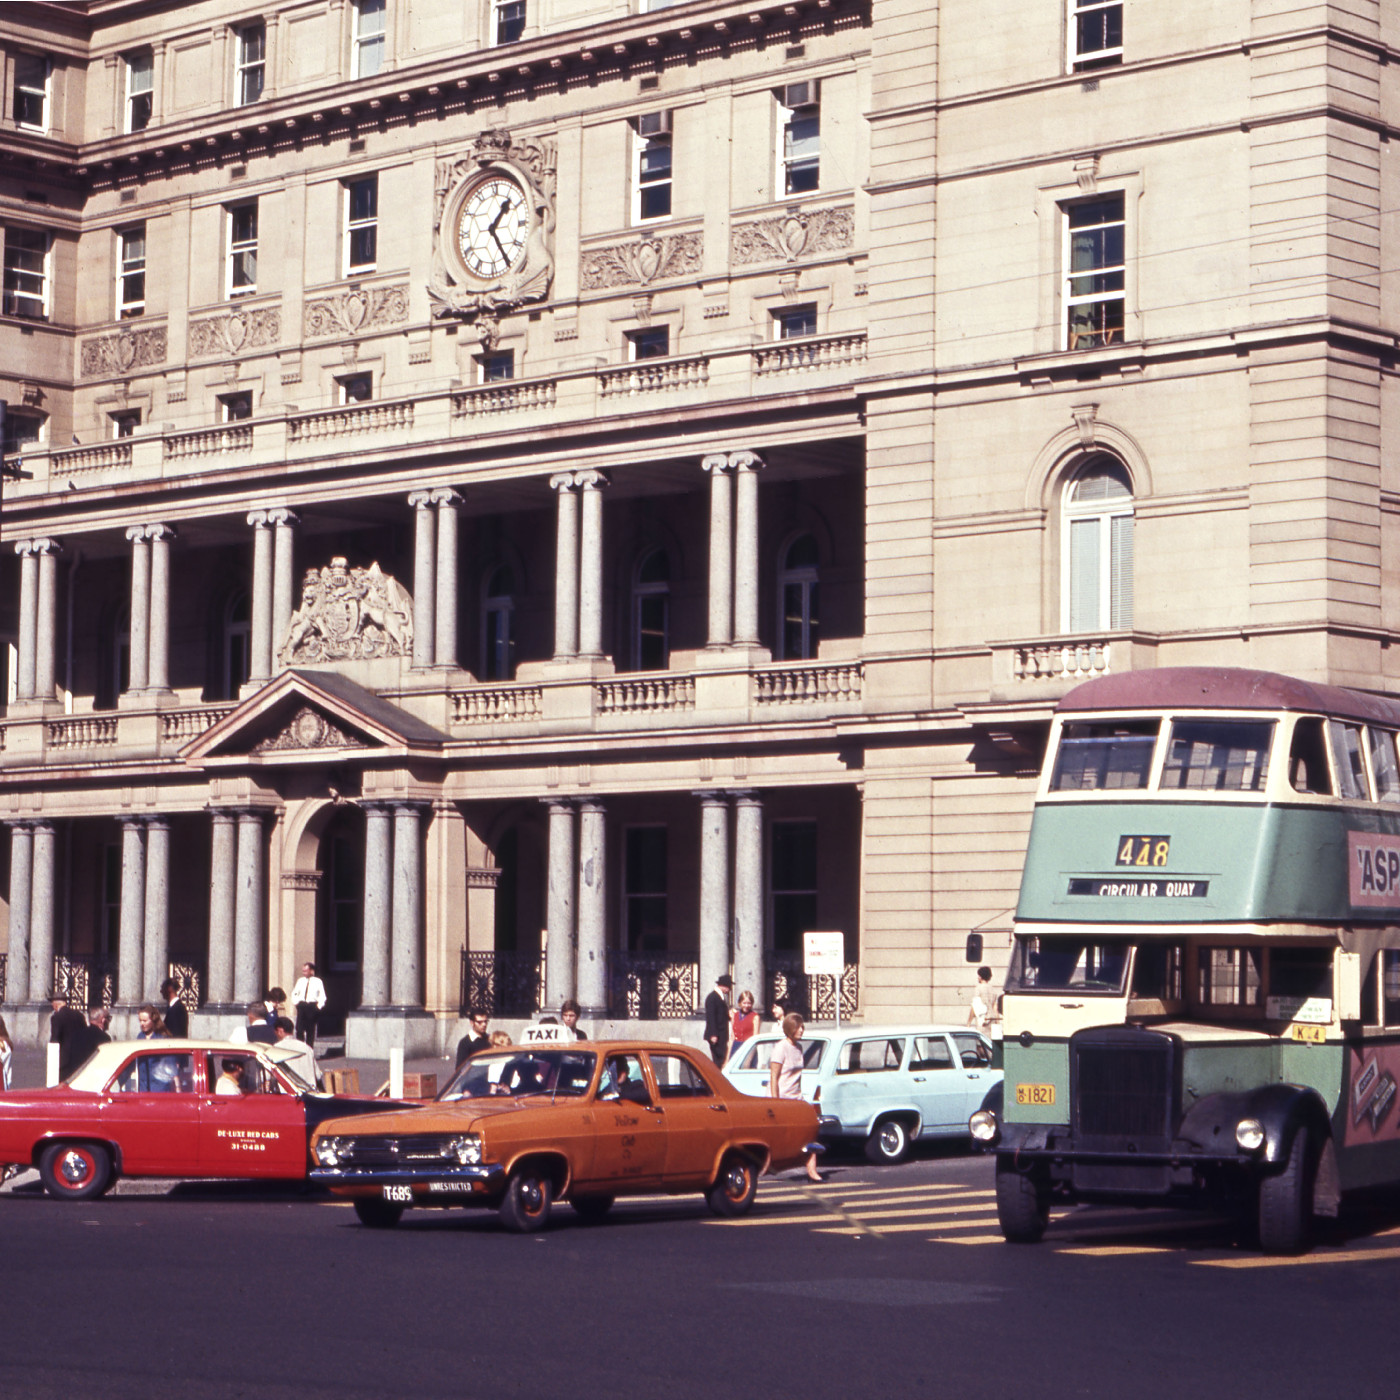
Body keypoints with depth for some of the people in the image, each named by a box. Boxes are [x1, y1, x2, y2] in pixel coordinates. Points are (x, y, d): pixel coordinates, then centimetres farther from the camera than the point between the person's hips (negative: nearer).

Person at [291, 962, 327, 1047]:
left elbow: (322, 996, 2)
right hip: (301, 1005, 2)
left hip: (312, 1005, -2)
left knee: (311, 1029, 3)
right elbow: (294, 993, 18)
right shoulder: (300, 981, 9)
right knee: (299, 1028, -7)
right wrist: (295, 1002, 4)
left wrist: (319, 1006, -8)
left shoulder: (318, 981, 0)